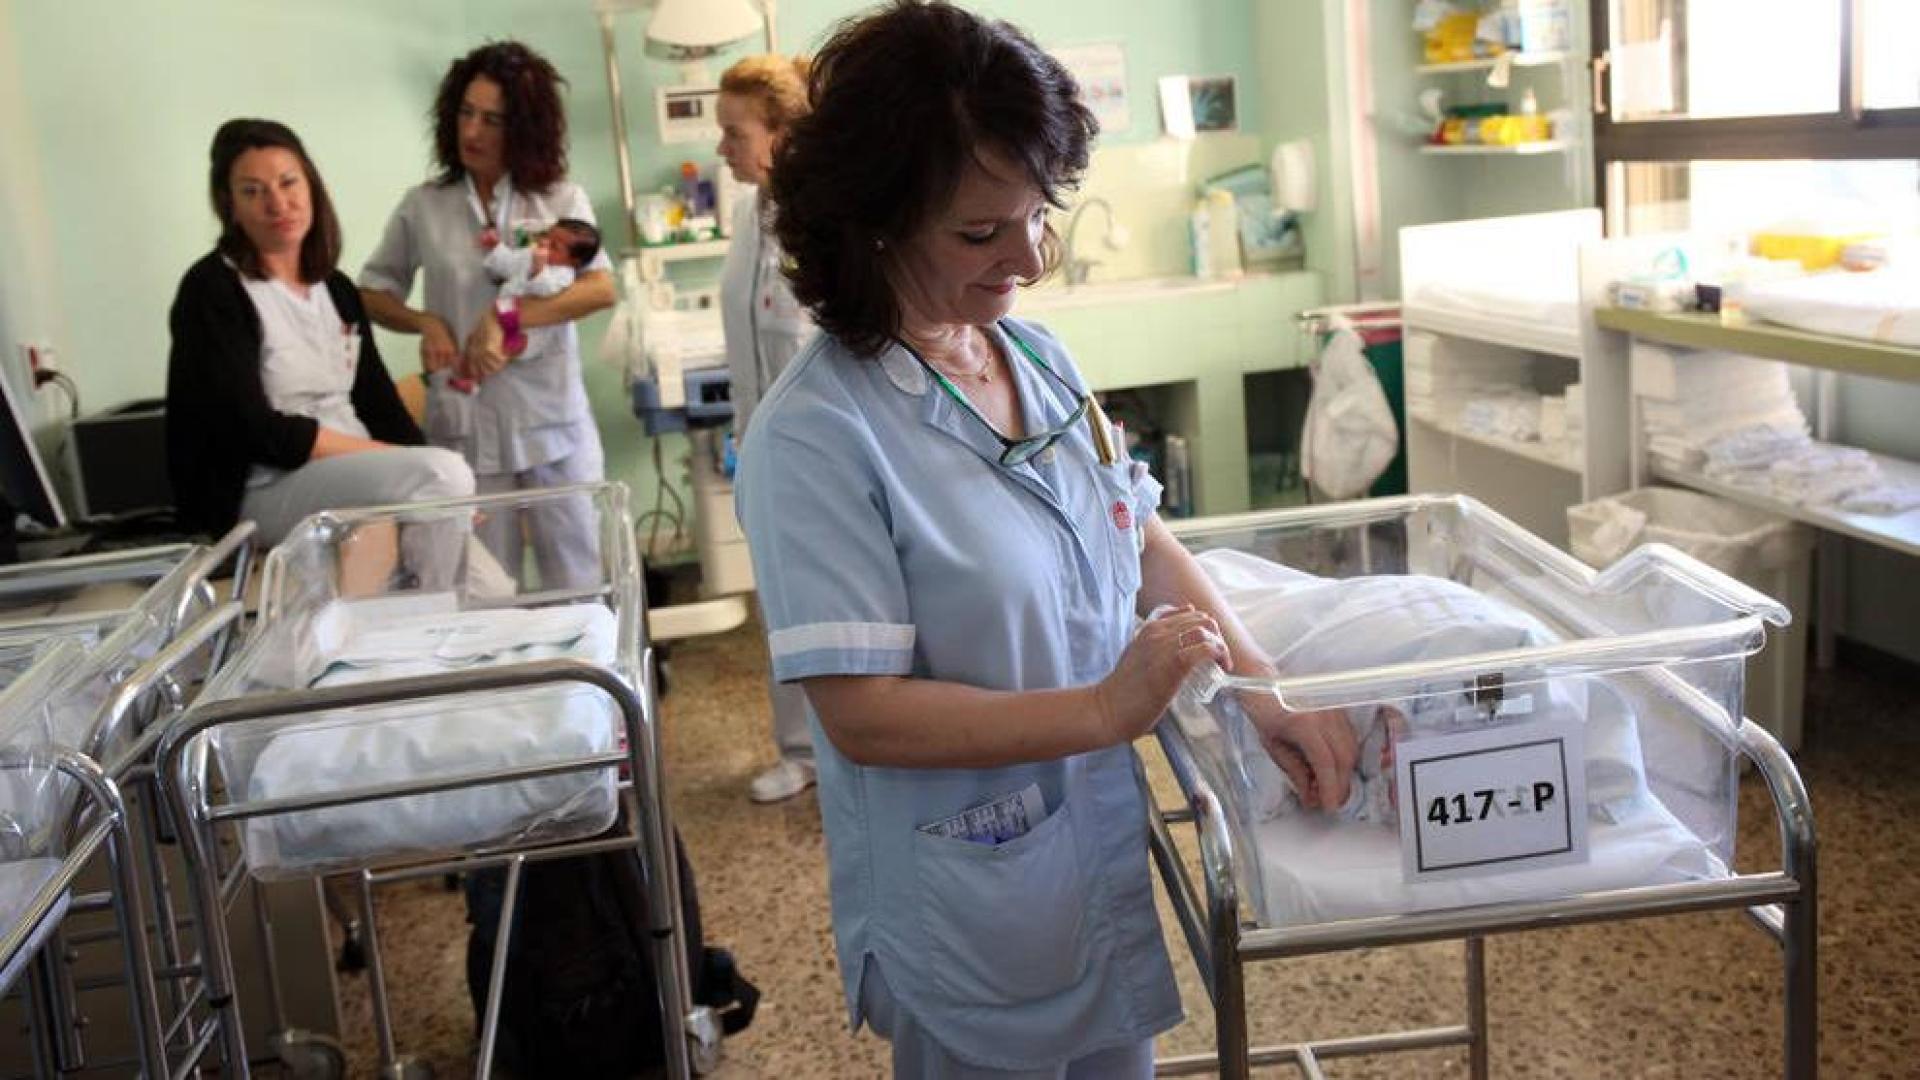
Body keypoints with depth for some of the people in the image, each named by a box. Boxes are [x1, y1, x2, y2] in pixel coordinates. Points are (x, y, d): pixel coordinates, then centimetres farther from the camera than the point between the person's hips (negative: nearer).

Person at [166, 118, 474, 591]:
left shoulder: (336, 289, 14)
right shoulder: (211, 292, -8)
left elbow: (379, 403, 11)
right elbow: (254, 432, -16)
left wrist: (441, 492, -7)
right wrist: (418, 471, -18)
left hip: (358, 475, 7)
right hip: (263, 491, -7)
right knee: (446, 473, -26)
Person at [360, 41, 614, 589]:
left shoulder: (561, 200, 3)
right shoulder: (423, 207, 6)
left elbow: (601, 288, -10)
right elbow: (372, 292, 14)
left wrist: (506, 317, -18)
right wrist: (426, 323, -6)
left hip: (553, 421, 0)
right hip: (464, 426, 1)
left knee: (579, 582, 6)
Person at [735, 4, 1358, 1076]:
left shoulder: (1039, 356, -2)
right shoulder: (818, 435, -21)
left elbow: (1142, 537, 7)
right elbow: (860, 713, -22)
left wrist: (1264, 686, -5)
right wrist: (1106, 710, -26)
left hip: (1110, 859, 6)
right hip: (969, 922, -6)